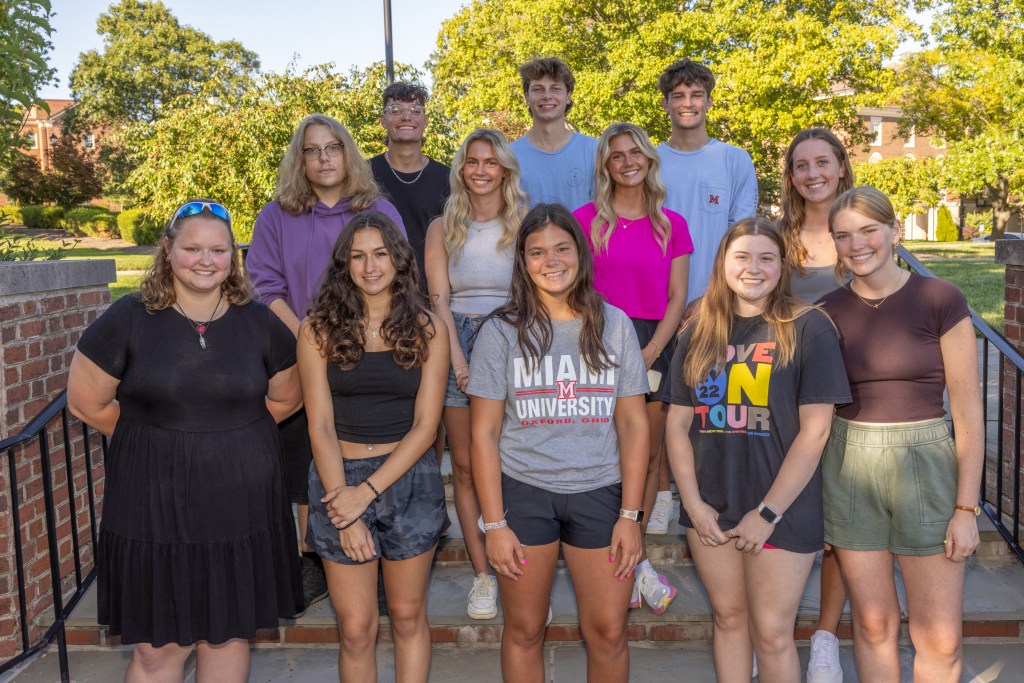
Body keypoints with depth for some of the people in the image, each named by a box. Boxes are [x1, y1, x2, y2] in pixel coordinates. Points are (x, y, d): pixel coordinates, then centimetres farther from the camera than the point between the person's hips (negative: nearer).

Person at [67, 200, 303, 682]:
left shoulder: (259, 322, 1)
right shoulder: (128, 319, -6)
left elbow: (285, 398, 12)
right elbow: (87, 402, 0)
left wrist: (226, 435, 7)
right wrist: (151, 440, 6)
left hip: (241, 506, 2)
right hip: (155, 506, -2)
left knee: (228, 635, 14)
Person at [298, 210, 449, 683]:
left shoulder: (427, 330, -2)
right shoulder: (319, 330, -4)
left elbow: (425, 425, -5)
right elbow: (321, 425, -5)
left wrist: (367, 492, -14)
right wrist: (344, 507, -12)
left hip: (408, 479, 1)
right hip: (339, 479, 0)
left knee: (407, 616, 13)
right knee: (356, 629, 6)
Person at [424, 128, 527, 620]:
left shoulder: (526, 223, 6)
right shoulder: (443, 228, 10)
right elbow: (439, 297, 3)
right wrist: (458, 358, -9)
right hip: (458, 340, 2)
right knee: (465, 465, 2)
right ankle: (482, 574, 11)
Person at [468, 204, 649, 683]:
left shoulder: (613, 324, 2)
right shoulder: (502, 332, -2)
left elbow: (634, 423, 2)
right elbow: (484, 433, -2)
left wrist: (630, 515, -3)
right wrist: (494, 524, -6)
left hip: (598, 493, 1)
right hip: (523, 492, 0)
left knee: (608, 632, 5)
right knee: (524, 631, 10)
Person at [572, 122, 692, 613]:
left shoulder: (672, 225, 10)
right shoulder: (586, 219, 4)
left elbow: (677, 297, 6)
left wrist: (650, 352, -7)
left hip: (656, 341, 3)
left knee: (650, 451, 3)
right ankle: (636, 564, 2)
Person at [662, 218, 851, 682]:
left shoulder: (807, 328, -8)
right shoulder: (698, 333, 6)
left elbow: (815, 431, -11)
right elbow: (678, 423, 6)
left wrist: (768, 512, -13)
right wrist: (693, 503, -3)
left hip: (781, 509, -4)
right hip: (709, 508, 4)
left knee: (771, 632, 4)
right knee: (728, 617, 16)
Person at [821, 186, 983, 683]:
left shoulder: (940, 300, -6)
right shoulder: (828, 312, 2)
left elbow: (968, 412, -5)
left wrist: (966, 507, -7)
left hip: (925, 468, -2)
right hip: (849, 470, 2)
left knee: (940, 642, 3)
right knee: (873, 626, 12)